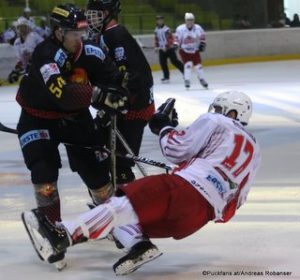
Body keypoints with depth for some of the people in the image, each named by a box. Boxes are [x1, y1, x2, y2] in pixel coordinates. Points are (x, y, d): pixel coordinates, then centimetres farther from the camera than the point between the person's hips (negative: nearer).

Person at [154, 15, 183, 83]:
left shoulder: (166, 29, -15)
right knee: (163, 63, -1)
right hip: (162, 49, 6)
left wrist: (166, 46, -25)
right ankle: (166, 77, 7)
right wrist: (156, 47, 9)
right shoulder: (156, 30, 8)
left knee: (175, 61, -7)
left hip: (170, 48, -6)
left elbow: (171, 39, -19)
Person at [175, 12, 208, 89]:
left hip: (195, 50, 2)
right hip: (184, 50, -2)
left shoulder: (198, 28, -12)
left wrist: (202, 44, -4)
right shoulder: (180, 29, -16)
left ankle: (202, 80, 23)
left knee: (198, 65, 3)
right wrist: (175, 45, -19)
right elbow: (177, 38, -5)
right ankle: (187, 81, -10)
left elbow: (202, 36, 4)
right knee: (188, 64, -18)